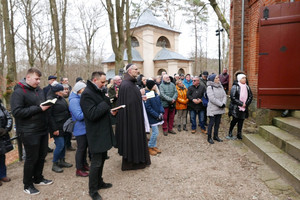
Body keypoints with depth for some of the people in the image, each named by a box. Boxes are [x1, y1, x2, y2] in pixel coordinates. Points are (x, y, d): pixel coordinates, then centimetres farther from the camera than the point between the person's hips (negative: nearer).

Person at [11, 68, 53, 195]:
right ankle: (27, 185, 25)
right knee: (31, 158, 5)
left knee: (42, 155, 16)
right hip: (29, 132, -7)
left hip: (43, 129, 7)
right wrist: (38, 109, -22)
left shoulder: (39, 90, 11)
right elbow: (16, 112, -21)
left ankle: (38, 178, 35)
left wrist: (47, 105, 1)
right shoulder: (18, 92, -12)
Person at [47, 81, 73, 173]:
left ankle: (62, 161, 29)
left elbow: (67, 110, 20)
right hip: (57, 127, -8)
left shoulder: (61, 98, 12)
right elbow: (49, 115, -16)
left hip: (65, 126, 8)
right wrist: (54, 129, -18)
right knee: (60, 145, -6)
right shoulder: (50, 99, -13)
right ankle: (54, 164, 12)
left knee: (64, 144, 14)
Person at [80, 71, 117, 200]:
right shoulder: (87, 94, -19)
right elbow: (92, 114, -29)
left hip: (103, 131, 10)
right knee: (96, 162, 2)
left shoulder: (99, 91, 11)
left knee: (102, 159, 20)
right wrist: (106, 103, -22)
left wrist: (110, 111, 3)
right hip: (96, 134, -9)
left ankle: (99, 182, 38)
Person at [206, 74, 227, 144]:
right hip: (212, 109, -7)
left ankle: (216, 136, 27)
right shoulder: (210, 87, -11)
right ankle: (209, 138, 11)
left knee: (217, 123, 14)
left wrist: (224, 103, -11)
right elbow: (212, 98, -20)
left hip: (220, 109, 7)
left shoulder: (220, 86, 11)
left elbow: (224, 96, 6)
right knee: (211, 123, -1)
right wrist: (221, 104, -18)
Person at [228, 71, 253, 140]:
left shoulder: (247, 87, 6)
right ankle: (230, 131, 24)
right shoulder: (235, 87, -11)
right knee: (235, 120, 1)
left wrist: (246, 104, -6)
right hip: (236, 108, -5)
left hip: (244, 108, 5)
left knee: (241, 121, 8)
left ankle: (239, 134, 19)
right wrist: (241, 104, -16)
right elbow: (233, 97, -16)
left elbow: (250, 96, 9)